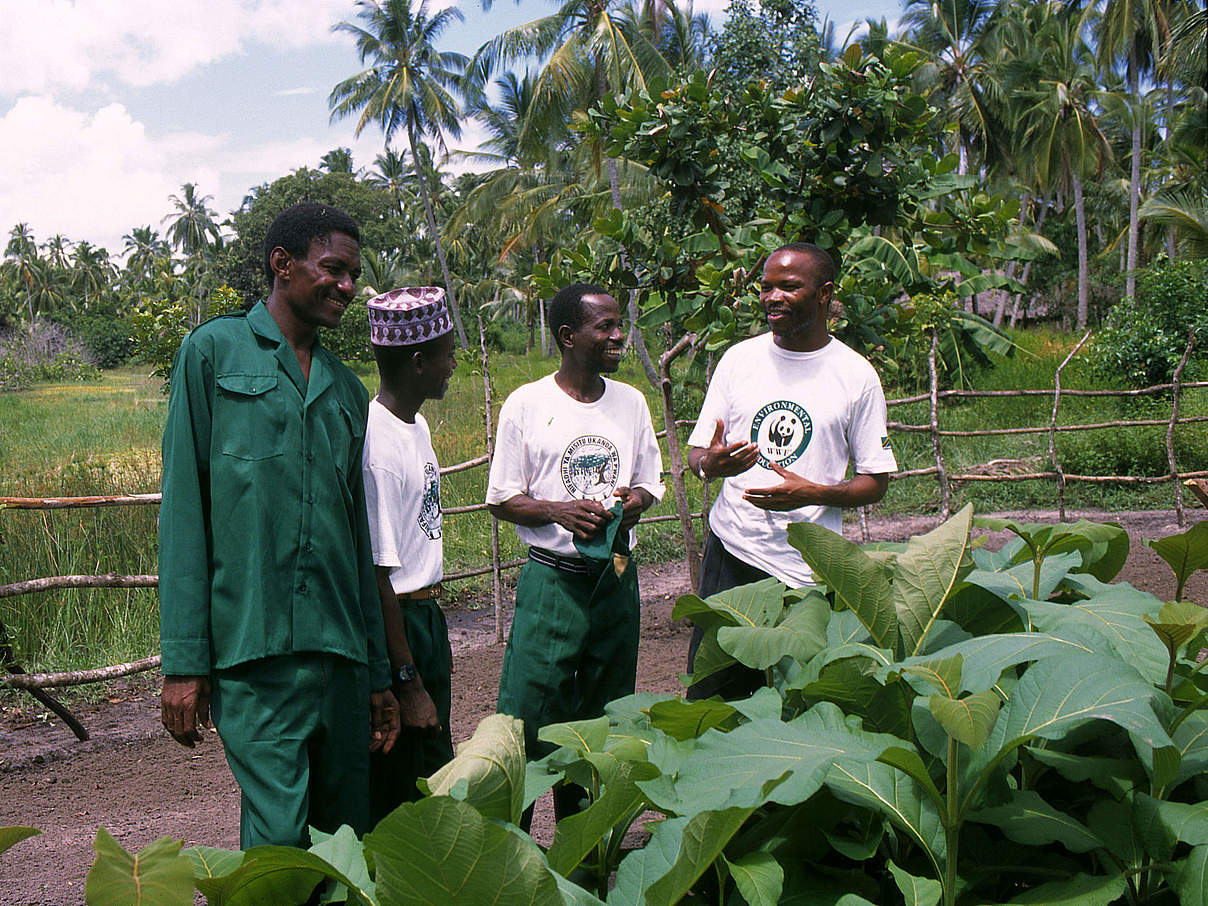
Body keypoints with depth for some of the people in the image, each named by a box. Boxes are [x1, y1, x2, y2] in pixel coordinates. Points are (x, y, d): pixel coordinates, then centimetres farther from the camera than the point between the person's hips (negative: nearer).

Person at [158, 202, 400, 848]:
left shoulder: (348, 389, 18)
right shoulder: (212, 352, 4)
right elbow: (183, 509, -1)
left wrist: (378, 672, 16)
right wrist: (184, 659, -8)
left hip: (341, 650, 5)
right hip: (252, 649, -5)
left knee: (348, 833, 9)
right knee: (278, 839, -9)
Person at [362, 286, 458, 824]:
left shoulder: (416, 425, 9)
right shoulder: (376, 445, -22)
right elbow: (377, 575, -22)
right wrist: (408, 684, -19)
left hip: (425, 615, 10)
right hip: (392, 625, -10)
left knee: (437, 774, 18)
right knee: (396, 795, 2)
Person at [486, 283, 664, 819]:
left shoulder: (631, 402, 9)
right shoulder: (526, 405, -3)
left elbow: (651, 481, 17)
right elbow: (501, 500, -1)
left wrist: (637, 499, -7)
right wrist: (561, 511, -18)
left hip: (617, 578, 4)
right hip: (552, 579, -4)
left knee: (606, 716, 11)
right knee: (527, 717, -6)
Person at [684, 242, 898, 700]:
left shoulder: (856, 375, 0)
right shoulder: (739, 359, 7)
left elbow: (876, 482, 3)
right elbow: (697, 452, 11)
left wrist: (814, 493, -16)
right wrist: (709, 465, -14)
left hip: (808, 566, -2)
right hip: (731, 550, 2)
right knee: (709, 695, 3)